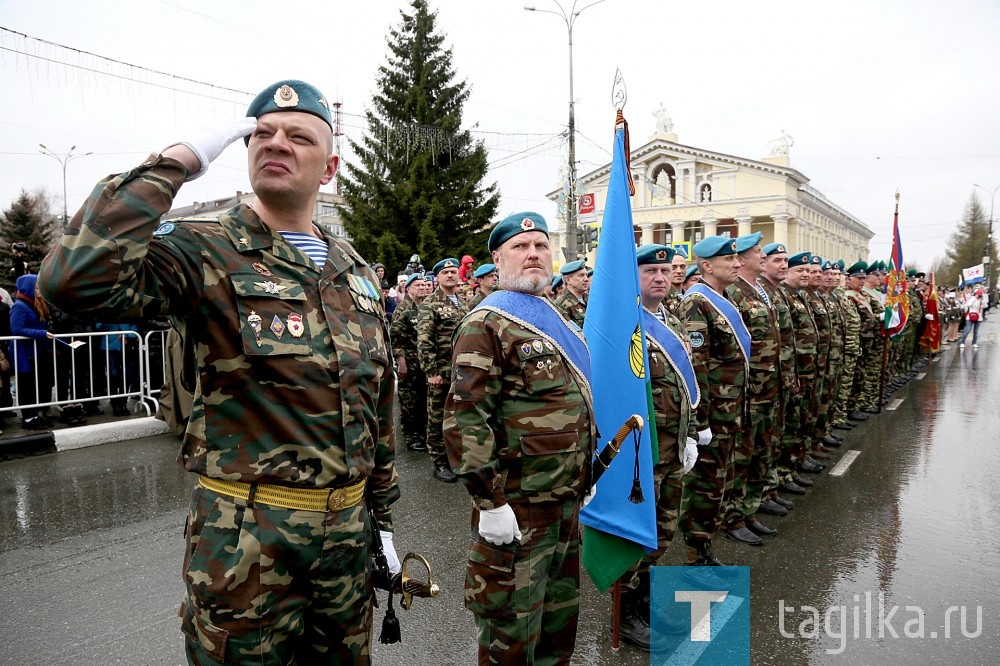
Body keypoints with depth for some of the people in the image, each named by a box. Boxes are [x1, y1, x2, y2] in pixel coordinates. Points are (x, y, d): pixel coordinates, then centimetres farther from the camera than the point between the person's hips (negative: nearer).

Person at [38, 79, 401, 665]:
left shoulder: (358, 271, 8)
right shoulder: (207, 253, -8)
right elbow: (76, 281, -29)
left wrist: (382, 516, 14)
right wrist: (171, 167, -21)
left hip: (349, 527, 6)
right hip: (248, 534, -5)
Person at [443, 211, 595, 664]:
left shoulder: (556, 318, 13)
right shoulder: (486, 324, -14)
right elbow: (466, 418, -21)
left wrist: (584, 478, 20)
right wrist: (489, 502, -22)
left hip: (567, 498, 8)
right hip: (516, 508, -8)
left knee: (561, 608, 22)